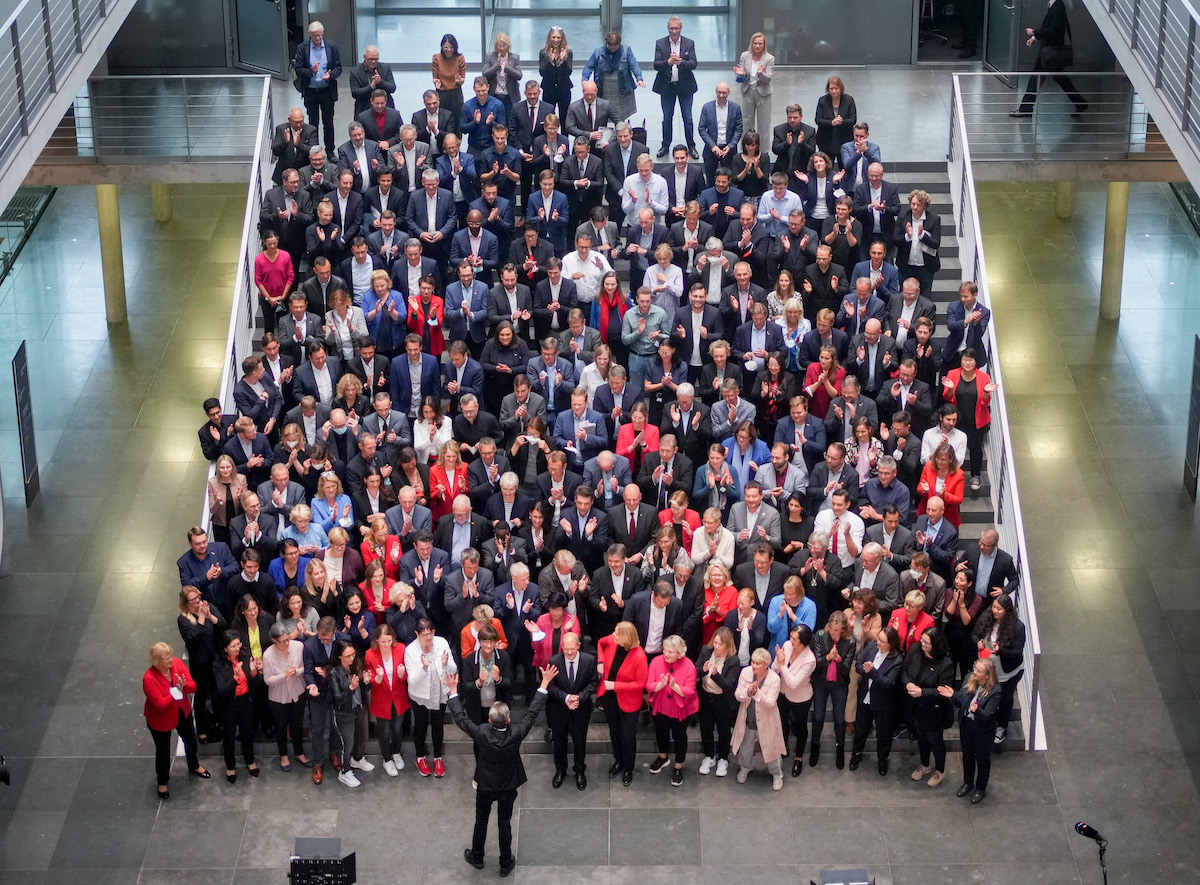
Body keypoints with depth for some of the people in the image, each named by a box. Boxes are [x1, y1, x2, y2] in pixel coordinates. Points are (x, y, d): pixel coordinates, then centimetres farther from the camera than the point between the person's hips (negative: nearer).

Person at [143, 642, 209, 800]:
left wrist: (183, 686, -41)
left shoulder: (177, 664, -21)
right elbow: (160, 705, -33)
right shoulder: (149, 678, -34)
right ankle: (163, 782, 41)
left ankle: (194, 766, 58)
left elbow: (193, 686, -19)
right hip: (160, 720, -5)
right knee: (163, 751, 14)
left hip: (182, 712, 5)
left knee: (190, 739, 28)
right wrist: (175, 692, -44)